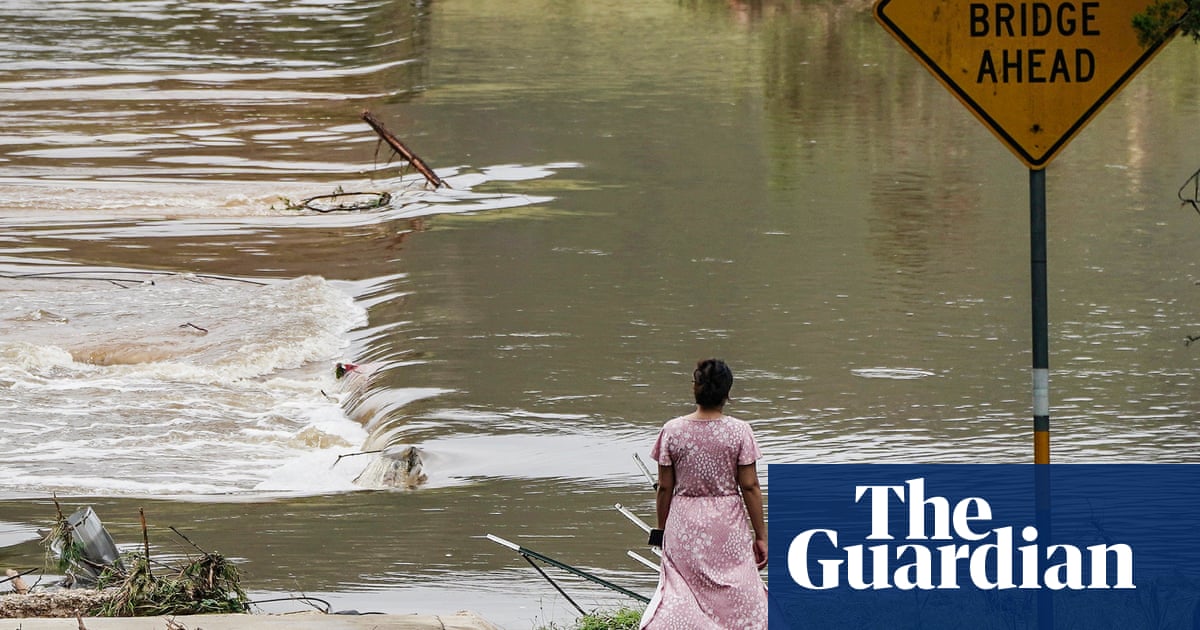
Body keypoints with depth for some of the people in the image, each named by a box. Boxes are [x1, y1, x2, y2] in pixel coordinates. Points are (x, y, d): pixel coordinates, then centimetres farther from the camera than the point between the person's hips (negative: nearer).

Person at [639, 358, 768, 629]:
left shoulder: (672, 430, -4)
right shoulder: (739, 431, -8)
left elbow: (665, 487, 1)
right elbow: (750, 487, -6)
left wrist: (661, 528, 14)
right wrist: (760, 535, 2)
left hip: (684, 524, 1)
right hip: (728, 525, -1)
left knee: (679, 594, 5)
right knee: (734, 595, 7)